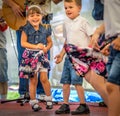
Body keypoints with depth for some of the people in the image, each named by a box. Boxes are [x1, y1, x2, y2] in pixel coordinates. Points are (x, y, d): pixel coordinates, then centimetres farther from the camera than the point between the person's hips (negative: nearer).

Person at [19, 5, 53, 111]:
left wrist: (46, 48, -11)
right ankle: (33, 102, 15)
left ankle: (49, 99, 11)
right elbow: (23, 43, -9)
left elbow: (50, 42, 10)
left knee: (44, 78, -8)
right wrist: (35, 46, -20)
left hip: (42, 55, 1)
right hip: (30, 56, -1)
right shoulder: (26, 29, -5)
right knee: (33, 80, 4)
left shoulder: (45, 29, 1)